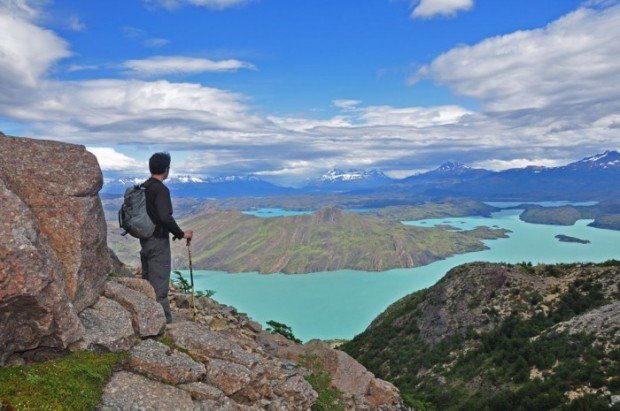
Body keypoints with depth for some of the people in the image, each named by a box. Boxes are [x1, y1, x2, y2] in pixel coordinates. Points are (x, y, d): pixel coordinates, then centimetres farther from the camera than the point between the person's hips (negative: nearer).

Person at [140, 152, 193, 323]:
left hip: (145, 239, 9)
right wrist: (181, 234, -15)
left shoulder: (143, 187, 10)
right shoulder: (161, 189, -17)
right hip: (158, 241, -9)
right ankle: (164, 320, 3)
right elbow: (166, 217, -26)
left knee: (147, 280, 17)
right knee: (160, 284, -3)